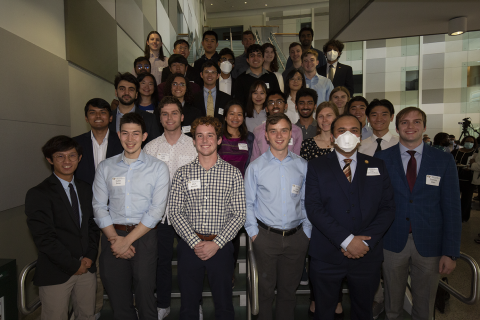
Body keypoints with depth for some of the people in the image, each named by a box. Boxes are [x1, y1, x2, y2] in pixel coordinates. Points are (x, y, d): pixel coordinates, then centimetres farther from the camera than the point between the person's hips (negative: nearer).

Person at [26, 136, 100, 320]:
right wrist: (73, 265, -12)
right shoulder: (38, 194, -10)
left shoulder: (86, 189, 8)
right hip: (56, 273, -5)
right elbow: (44, 238, -14)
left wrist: (90, 256, -2)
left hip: (87, 268, 5)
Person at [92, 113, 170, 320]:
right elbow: (99, 206, 4)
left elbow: (156, 210, -7)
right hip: (113, 236, 3)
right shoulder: (105, 167, 8)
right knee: (118, 299, 10)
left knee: (144, 294, 1)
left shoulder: (158, 168, -1)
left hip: (144, 237, -2)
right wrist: (115, 238, -7)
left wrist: (127, 240, -10)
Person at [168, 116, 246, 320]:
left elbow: (239, 215, -3)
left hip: (221, 247, 0)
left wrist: (216, 243, -11)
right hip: (189, 246, 1)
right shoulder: (182, 173, 3)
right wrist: (195, 242, -11)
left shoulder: (233, 173, 0)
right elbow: (174, 212, -2)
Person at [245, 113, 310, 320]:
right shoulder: (256, 167, -3)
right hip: (265, 236, -1)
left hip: (297, 236, 2)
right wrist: (253, 233, -3)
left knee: (289, 289, 16)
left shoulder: (302, 166, 2)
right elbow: (248, 204, 1)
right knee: (266, 289, 12)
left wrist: (307, 231, 4)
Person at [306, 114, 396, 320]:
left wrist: (366, 242, -13)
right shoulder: (316, 166, -2)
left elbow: (388, 208, 0)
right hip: (326, 255, -2)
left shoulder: (377, 167, 6)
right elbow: (313, 208, -12)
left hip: (367, 255, 2)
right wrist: (346, 240, -18)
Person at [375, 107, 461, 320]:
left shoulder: (444, 161, -1)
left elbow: (452, 208, -1)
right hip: (392, 243, 0)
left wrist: (450, 252, -5)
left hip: (429, 245, 1)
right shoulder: (381, 158, -2)